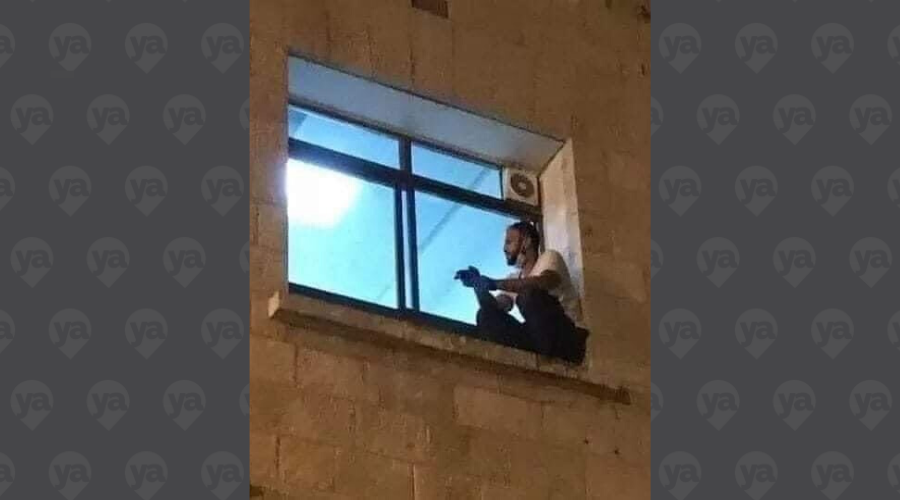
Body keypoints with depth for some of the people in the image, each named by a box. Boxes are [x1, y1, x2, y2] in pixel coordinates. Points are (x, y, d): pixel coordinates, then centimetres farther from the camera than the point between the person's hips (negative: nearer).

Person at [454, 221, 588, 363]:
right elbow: (496, 309, 7)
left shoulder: (549, 257, -2)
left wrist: (495, 283, -28)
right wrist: (479, 285, -10)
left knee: (529, 295, -30)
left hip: (570, 337, -6)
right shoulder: (514, 278, 18)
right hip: (540, 341, 6)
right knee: (487, 315, -8)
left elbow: (543, 283, -25)